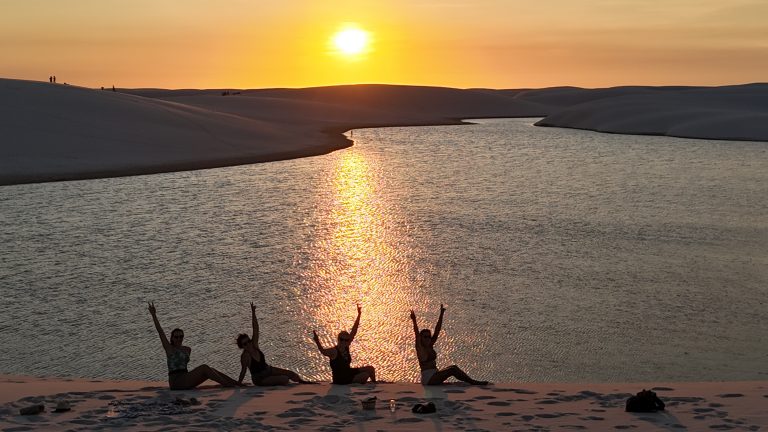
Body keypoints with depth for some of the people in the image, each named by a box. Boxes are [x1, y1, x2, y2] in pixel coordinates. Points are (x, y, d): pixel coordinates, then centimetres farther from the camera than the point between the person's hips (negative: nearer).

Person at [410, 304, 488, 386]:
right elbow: (417, 334, -24)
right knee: (452, 370, -15)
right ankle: (473, 382, -7)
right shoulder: (420, 348, -9)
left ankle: (472, 381, -3)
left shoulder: (430, 346, 11)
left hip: (434, 376, 8)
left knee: (453, 367, -2)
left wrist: (441, 315, 4)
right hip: (428, 379, -8)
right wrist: (414, 321, -38)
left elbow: (437, 331, 8)